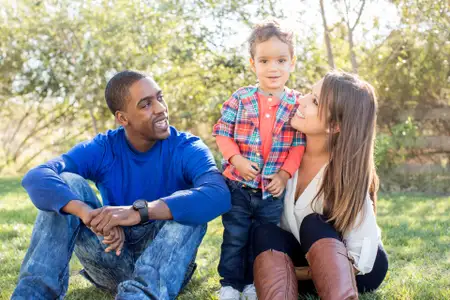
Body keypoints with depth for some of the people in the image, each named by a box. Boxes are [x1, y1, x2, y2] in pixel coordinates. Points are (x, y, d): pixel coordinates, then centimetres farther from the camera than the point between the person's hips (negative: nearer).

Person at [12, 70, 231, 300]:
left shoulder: (187, 149, -12)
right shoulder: (102, 149, -7)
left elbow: (219, 195, -35)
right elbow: (36, 178, -24)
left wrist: (139, 211, -46)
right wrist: (89, 214, -44)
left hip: (167, 262, -1)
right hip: (114, 259, 2)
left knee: (189, 206, -30)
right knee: (66, 184, -16)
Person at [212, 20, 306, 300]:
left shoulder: (297, 103, -2)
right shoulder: (240, 98, -4)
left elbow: (299, 145, -1)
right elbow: (222, 132, -3)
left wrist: (284, 174, -10)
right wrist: (237, 160, -17)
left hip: (273, 188, 1)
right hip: (238, 185, -1)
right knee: (235, 237, 8)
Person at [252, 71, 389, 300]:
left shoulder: (347, 172, -25)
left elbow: (362, 260, -25)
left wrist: (293, 272, -24)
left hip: (351, 273, -3)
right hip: (300, 254, 3)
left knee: (313, 225, -32)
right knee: (266, 233, -27)